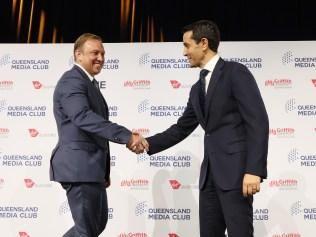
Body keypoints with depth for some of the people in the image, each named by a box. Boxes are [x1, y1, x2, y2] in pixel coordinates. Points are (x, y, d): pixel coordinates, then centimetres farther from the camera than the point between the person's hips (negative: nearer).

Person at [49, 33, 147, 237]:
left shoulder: (89, 83, 20)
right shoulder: (72, 81, -13)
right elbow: (82, 116, -30)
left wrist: (104, 171, 22)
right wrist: (126, 136, -36)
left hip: (90, 167, 10)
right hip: (79, 167, -10)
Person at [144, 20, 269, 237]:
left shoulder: (236, 72, -7)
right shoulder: (197, 89, 17)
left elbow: (258, 121, -14)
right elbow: (182, 128, 23)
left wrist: (254, 169, -21)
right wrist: (148, 143, 14)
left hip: (235, 170, -8)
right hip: (210, 173, 8)